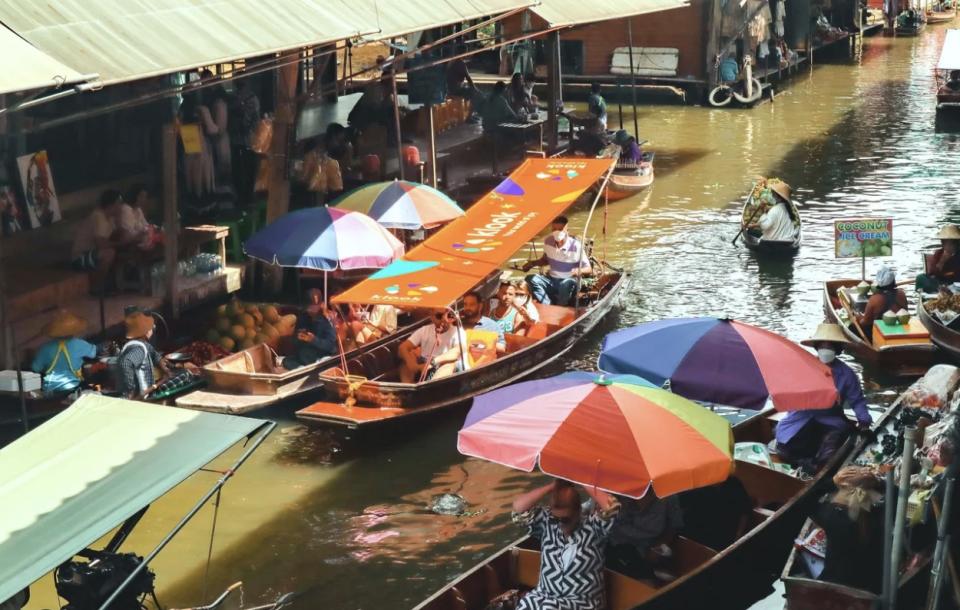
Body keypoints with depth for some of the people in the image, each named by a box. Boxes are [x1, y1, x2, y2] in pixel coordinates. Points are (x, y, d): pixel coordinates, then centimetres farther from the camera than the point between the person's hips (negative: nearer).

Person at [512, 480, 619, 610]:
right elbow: (519, 508, -8)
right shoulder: (547, 521, 4)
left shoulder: (592, 525, -7)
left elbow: (611, 507, -25)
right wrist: (552, 487, -8)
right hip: (545, 596, 3)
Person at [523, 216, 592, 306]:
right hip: (551, 281, 4)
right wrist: (532, 263, 1)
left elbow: (588, 269, -10)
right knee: (531, 279, -24)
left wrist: (579, 271, -33)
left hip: (568, 282, -4)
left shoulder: (575, 246, -15)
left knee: (567, 284, -41)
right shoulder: (548, 241, -1)